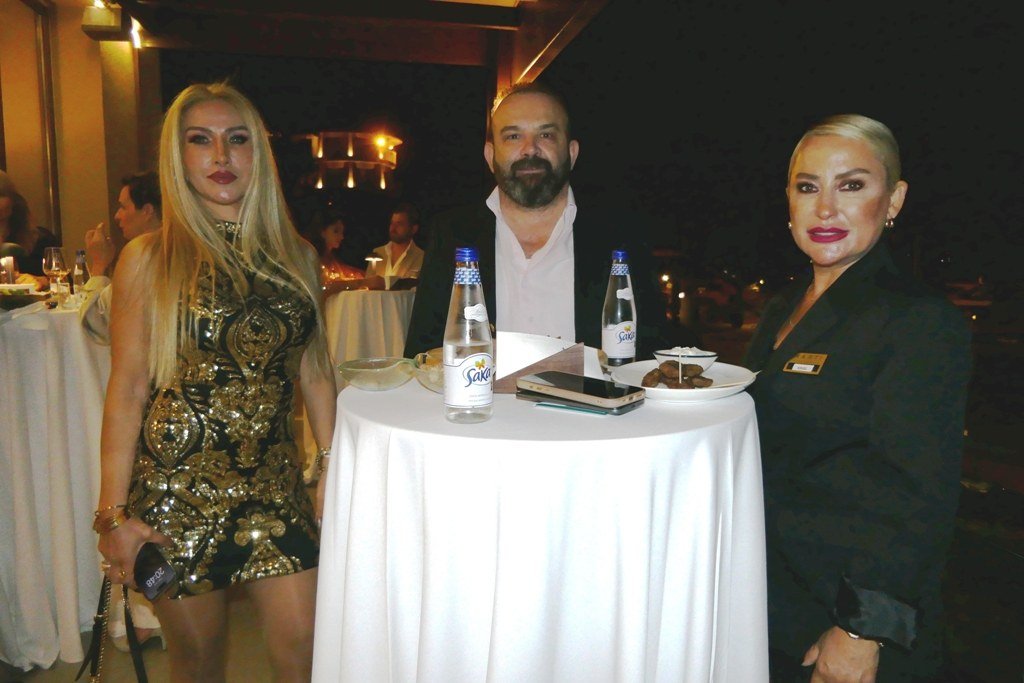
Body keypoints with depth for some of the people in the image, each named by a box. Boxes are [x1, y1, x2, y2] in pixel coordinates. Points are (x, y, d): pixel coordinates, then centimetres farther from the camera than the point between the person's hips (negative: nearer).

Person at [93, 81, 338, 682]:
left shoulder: (297, 256, 7)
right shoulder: (150, 259, -2)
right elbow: (127, 390, -4)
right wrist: (114, 513, -6)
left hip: (275, 483, 2)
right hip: (176, 486, -2)